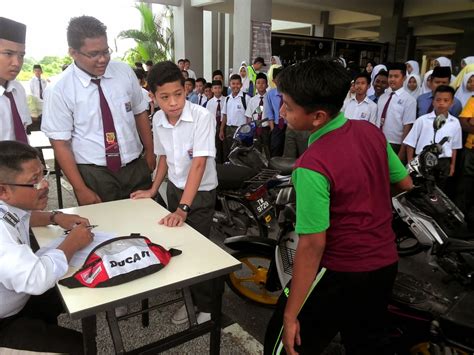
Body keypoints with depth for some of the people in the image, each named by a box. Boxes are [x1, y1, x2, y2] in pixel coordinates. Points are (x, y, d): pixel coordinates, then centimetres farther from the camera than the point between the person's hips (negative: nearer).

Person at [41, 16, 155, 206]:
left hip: (136, 168, 3)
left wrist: (149, 152, 8)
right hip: (93, 175, -3)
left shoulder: (125, 72, -1)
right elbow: (60, 143, -9)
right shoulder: (59, 90, -10)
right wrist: (80, 189, -12)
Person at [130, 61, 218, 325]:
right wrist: (153, 190, 9)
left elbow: (199, 163, -30)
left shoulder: (202, 117, -24)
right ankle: (191, 298, 33)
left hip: (201, 192, -5)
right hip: (174, 188, 6)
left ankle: (207, 307, 21)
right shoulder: (158, 120, -5)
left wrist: (183, 208, -34)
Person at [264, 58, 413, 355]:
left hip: (340, 274, -7)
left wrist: (291, 313, -16)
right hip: (386, 263, 7)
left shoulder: (313, 166, -27)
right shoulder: (371, 131, -5)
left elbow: (313, 244, -25)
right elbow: (406, 184, 8)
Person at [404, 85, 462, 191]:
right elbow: (410, 143, -3)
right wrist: (410, 163, -4)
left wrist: (452, 165, 14)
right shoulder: (422, 120, -7)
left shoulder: (455, 123, 2)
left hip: (443, 163, 3)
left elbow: (454, 146, 12)